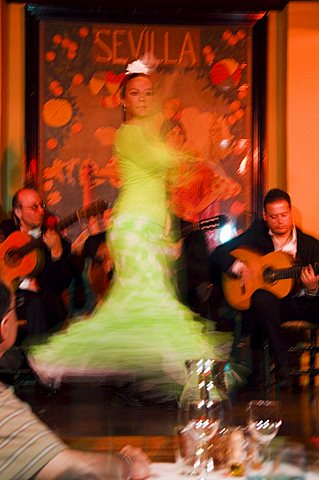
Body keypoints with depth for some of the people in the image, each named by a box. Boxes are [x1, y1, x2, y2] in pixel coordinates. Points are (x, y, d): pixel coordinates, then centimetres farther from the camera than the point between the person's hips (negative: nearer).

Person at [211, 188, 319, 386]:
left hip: (302, 302, 1)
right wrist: (240, 267, -17)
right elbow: (218, 254, 2)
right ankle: (283, 368, -33)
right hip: (269, 304, 0)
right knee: (262, 297, -36)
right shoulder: (256, 235, 6)